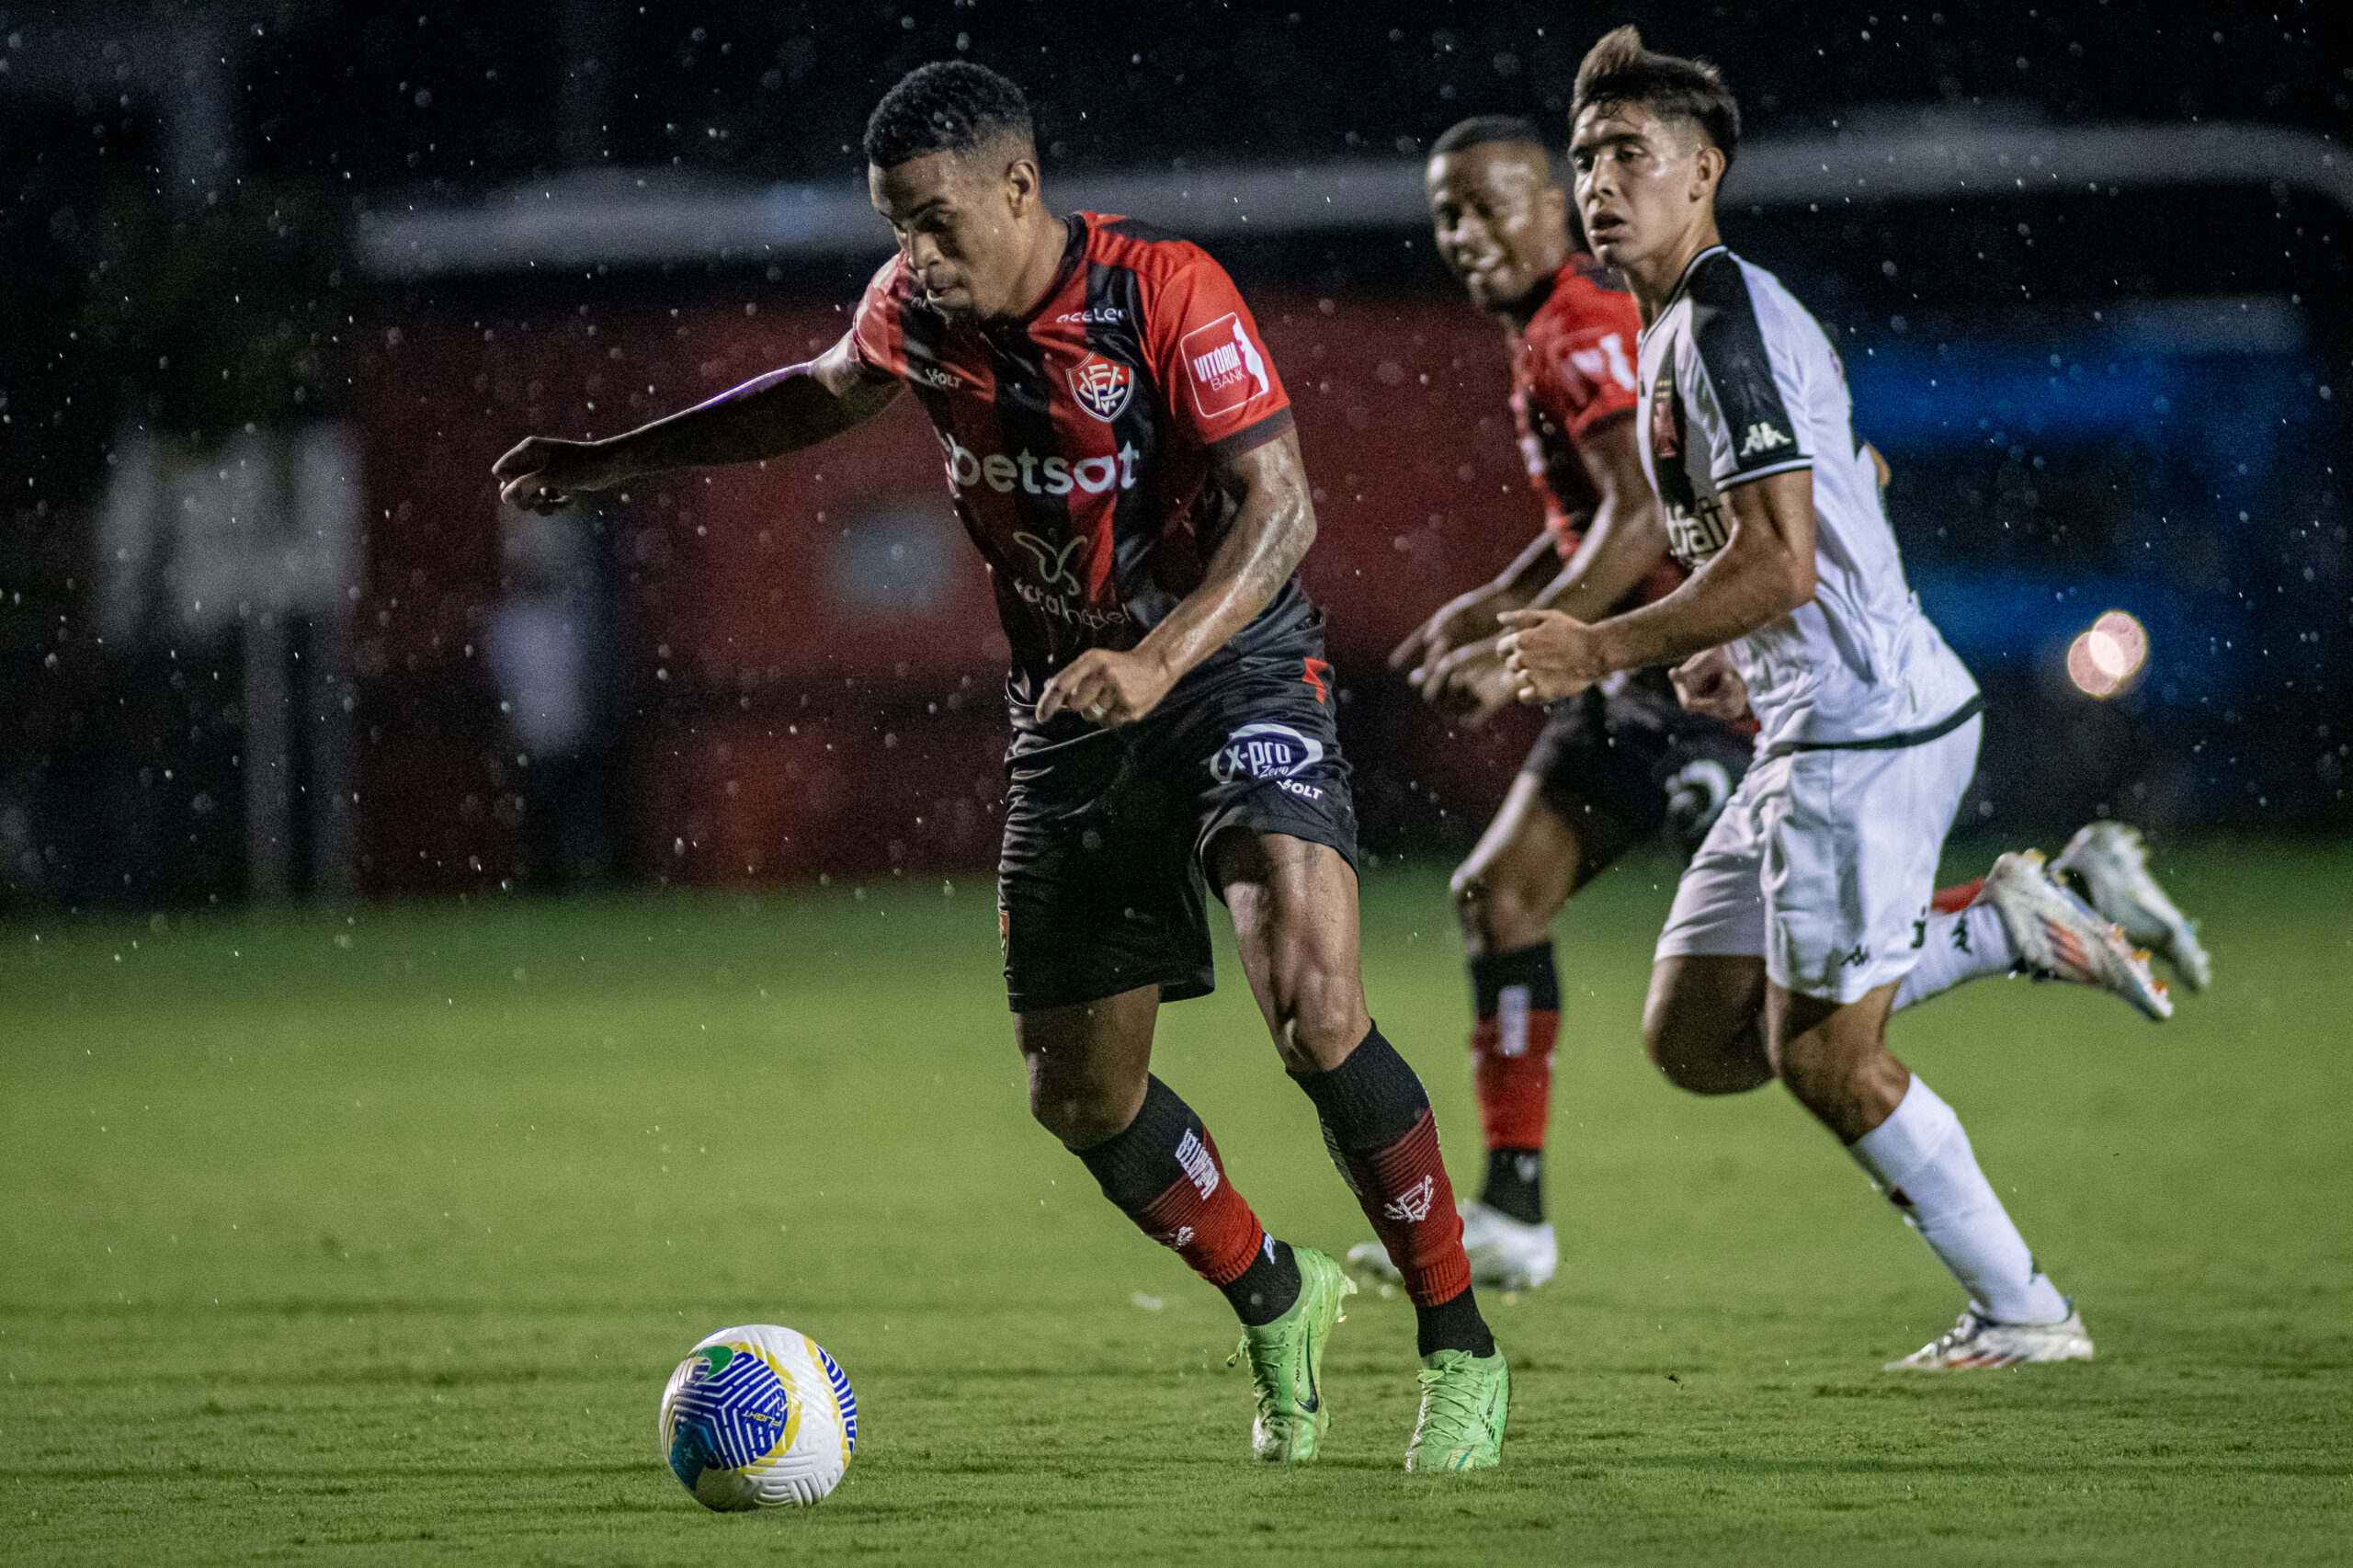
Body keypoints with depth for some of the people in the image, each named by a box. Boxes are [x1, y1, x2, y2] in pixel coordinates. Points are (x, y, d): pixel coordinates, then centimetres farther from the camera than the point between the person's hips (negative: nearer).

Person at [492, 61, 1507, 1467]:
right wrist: (609, 461, 21)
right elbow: (827, 395, 20)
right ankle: (1277, 1302, 33)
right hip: (1069, 705, 6)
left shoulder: (1165, 293, -21)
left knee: (1312, 1002, -26)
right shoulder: (916, 306, -2)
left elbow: (1280, 504, -24)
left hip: (1238, 667, -6)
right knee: (1081, 1092, 6)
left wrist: (1161, 657, -38)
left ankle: (1462, 1349, -12)